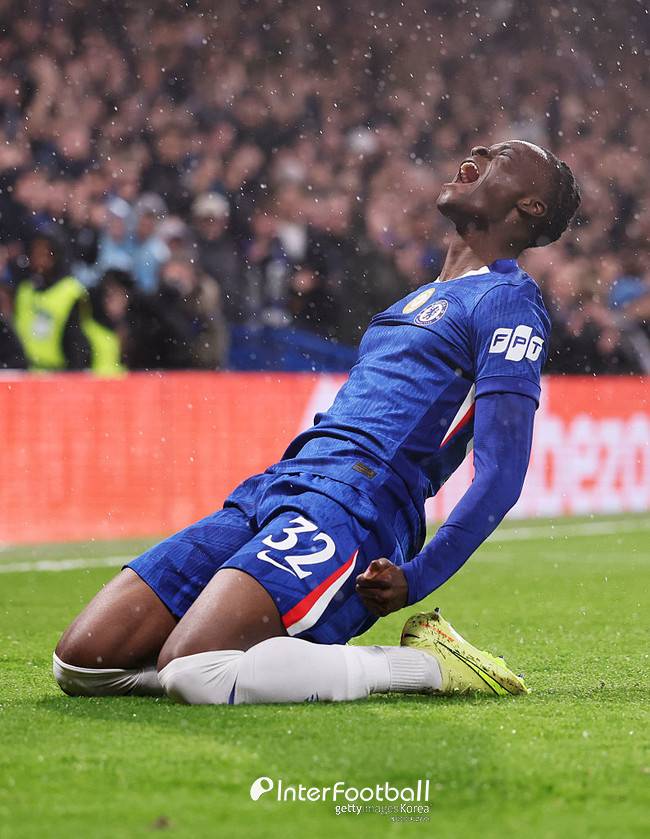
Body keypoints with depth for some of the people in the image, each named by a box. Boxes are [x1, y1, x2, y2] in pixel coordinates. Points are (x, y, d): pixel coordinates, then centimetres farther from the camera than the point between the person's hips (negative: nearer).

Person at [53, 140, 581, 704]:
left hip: (353, 502, -8)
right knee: (81, 662, -6)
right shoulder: (420, 299, 29)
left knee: (190, 671, -32)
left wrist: (414, 579, -18)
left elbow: (500, 473, -9)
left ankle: (430, 664, -14)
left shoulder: (508, 300, 1)